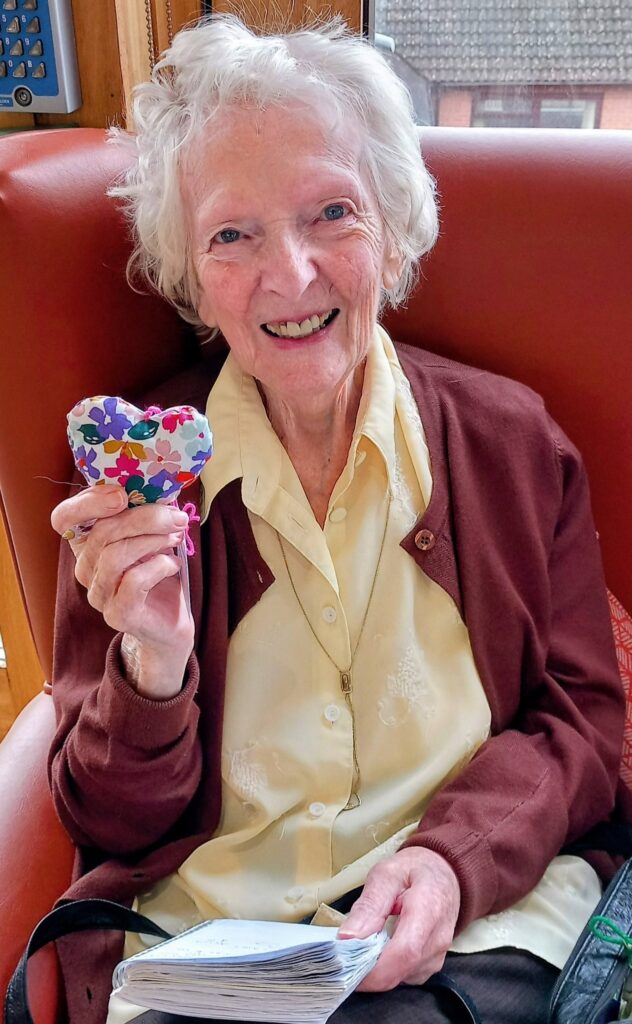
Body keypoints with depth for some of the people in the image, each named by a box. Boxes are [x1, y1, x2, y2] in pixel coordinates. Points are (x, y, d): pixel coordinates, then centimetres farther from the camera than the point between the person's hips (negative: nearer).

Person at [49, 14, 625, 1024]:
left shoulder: (514, 441, -2)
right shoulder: (137, 476, -4)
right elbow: (111, 824, -1)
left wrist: (454, 857, -15)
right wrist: (153, 667, -23)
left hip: (479, 928, 1)